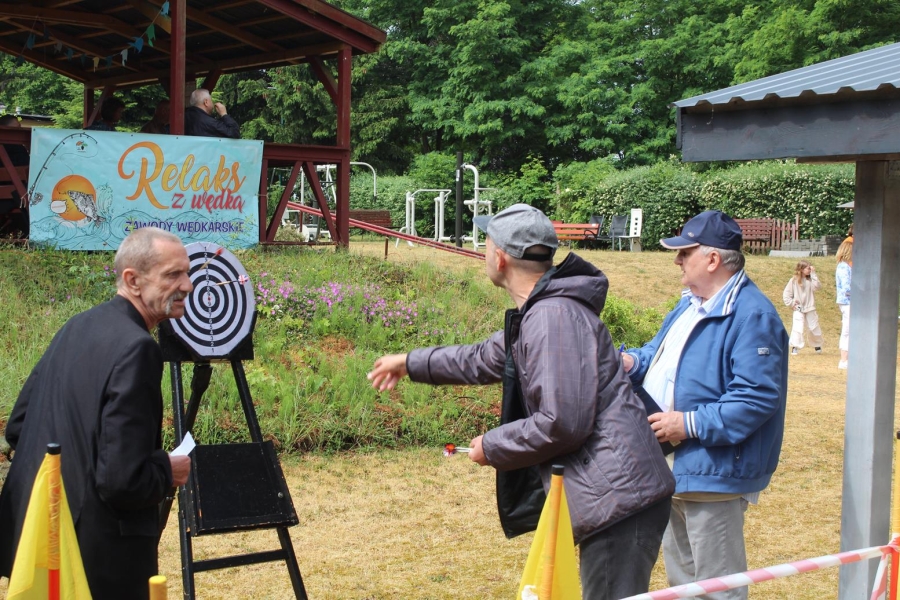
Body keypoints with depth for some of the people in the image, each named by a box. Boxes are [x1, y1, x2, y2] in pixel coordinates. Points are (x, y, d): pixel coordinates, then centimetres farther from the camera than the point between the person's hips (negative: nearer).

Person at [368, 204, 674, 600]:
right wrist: (412, 363, 43)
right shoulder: (535, 312, 15)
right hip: (617, 496, 11)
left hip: (619, 499, -11)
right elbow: (486, 359, 33)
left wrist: (493, 447, -8)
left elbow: (562, 422, -24)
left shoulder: (553, 316, -19)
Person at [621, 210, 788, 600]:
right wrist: (633, 363, 1)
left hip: (713, 471, -10)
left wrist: (690, 424, -25)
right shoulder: (691, 304, 12)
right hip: (675, 466, 10)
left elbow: (758, 396, -27)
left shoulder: (751, 315, -21)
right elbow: (661, 352, 23)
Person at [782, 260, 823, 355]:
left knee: (814, 328, 11)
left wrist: (813, 274, -18)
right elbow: (786, 294, 1)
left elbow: (817, 287, -20)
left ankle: (817, 345, 33)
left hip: (810, 309, 2)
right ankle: (795, 347, -13)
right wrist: (791, 303, -7)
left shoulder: (811, 279, 0)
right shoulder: (794, 280, -4)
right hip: (798, 309, -2)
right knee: (798, 328, -16)